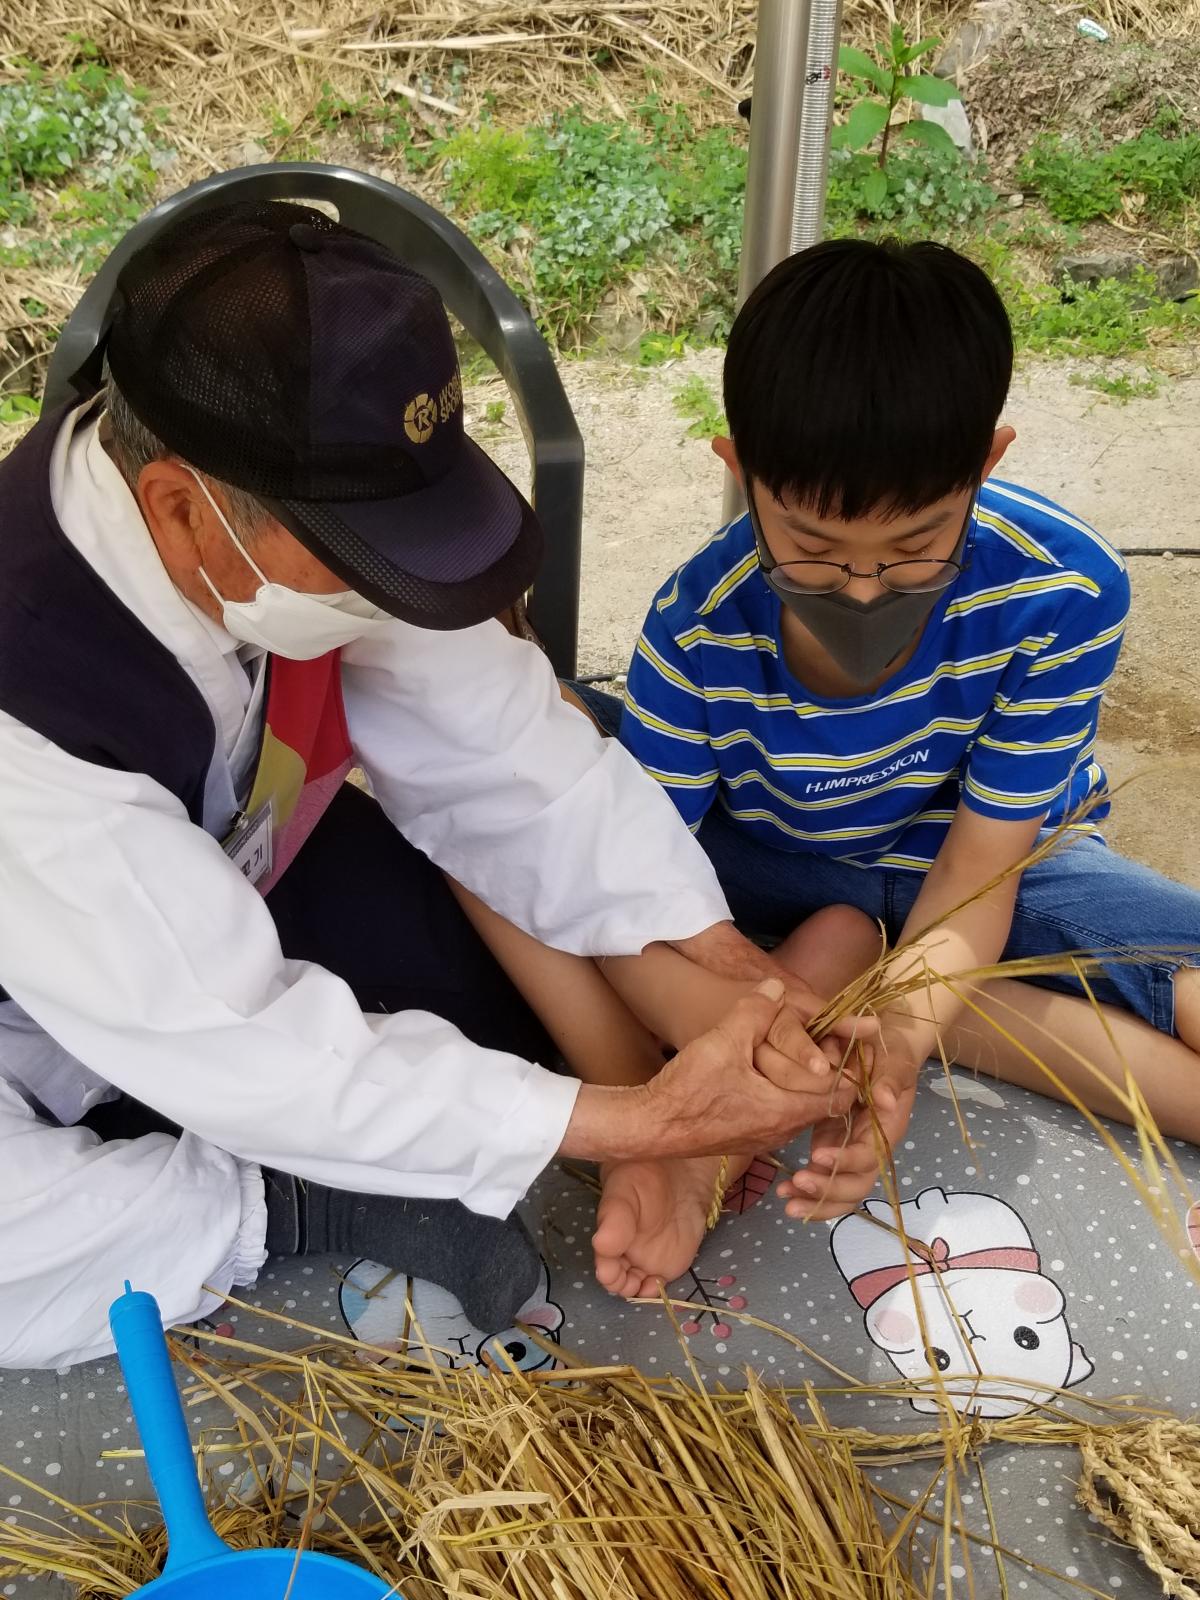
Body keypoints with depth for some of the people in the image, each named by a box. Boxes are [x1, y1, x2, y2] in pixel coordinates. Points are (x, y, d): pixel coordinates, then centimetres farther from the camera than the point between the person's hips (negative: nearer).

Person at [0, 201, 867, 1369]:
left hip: (224, 884, 4)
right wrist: (638, 1124, -34)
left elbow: (497, 747, -16)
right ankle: (300, 1194, -12)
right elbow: (241, 1046, -35)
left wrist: (724, 968, -22)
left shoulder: (296, 512, -25)